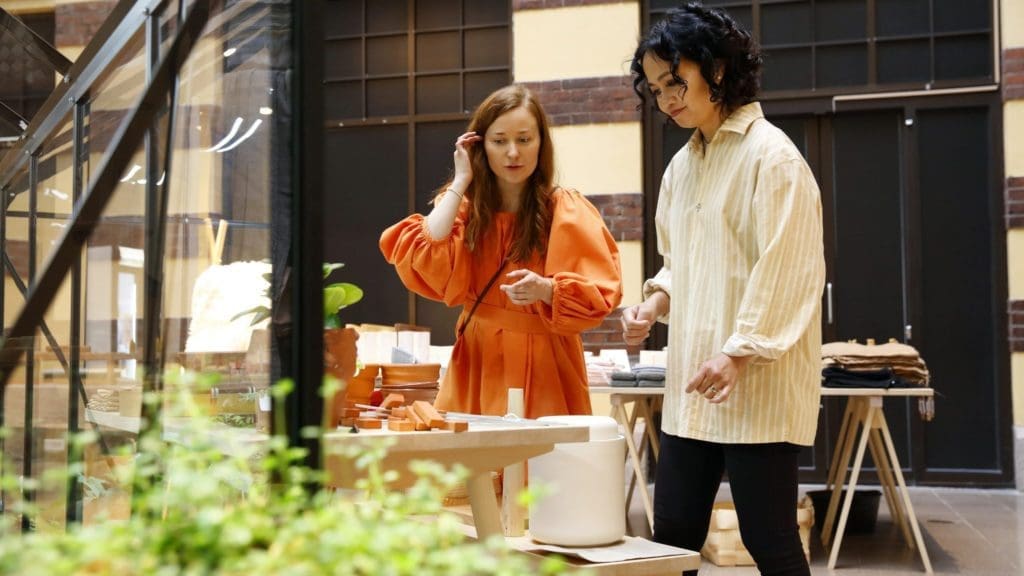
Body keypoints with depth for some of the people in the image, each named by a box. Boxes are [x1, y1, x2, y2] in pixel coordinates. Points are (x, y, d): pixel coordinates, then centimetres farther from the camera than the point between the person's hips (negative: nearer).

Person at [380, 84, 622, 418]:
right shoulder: (464, 206, 5)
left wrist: (545, 290, -27)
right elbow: (424, 263, -12)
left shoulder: (566, 211, -4)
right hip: (476, 368, 2)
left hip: (545, 370, -2)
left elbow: (598, 295, -8)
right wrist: (461, 181, -7)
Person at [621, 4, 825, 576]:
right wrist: (655, 303, 4)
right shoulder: (683, 165, 14)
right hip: (693, 384, 8)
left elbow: (784, 268, -16)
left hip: (758, 385, -7)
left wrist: (739, 354, -22)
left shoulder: (770, 153, -9)